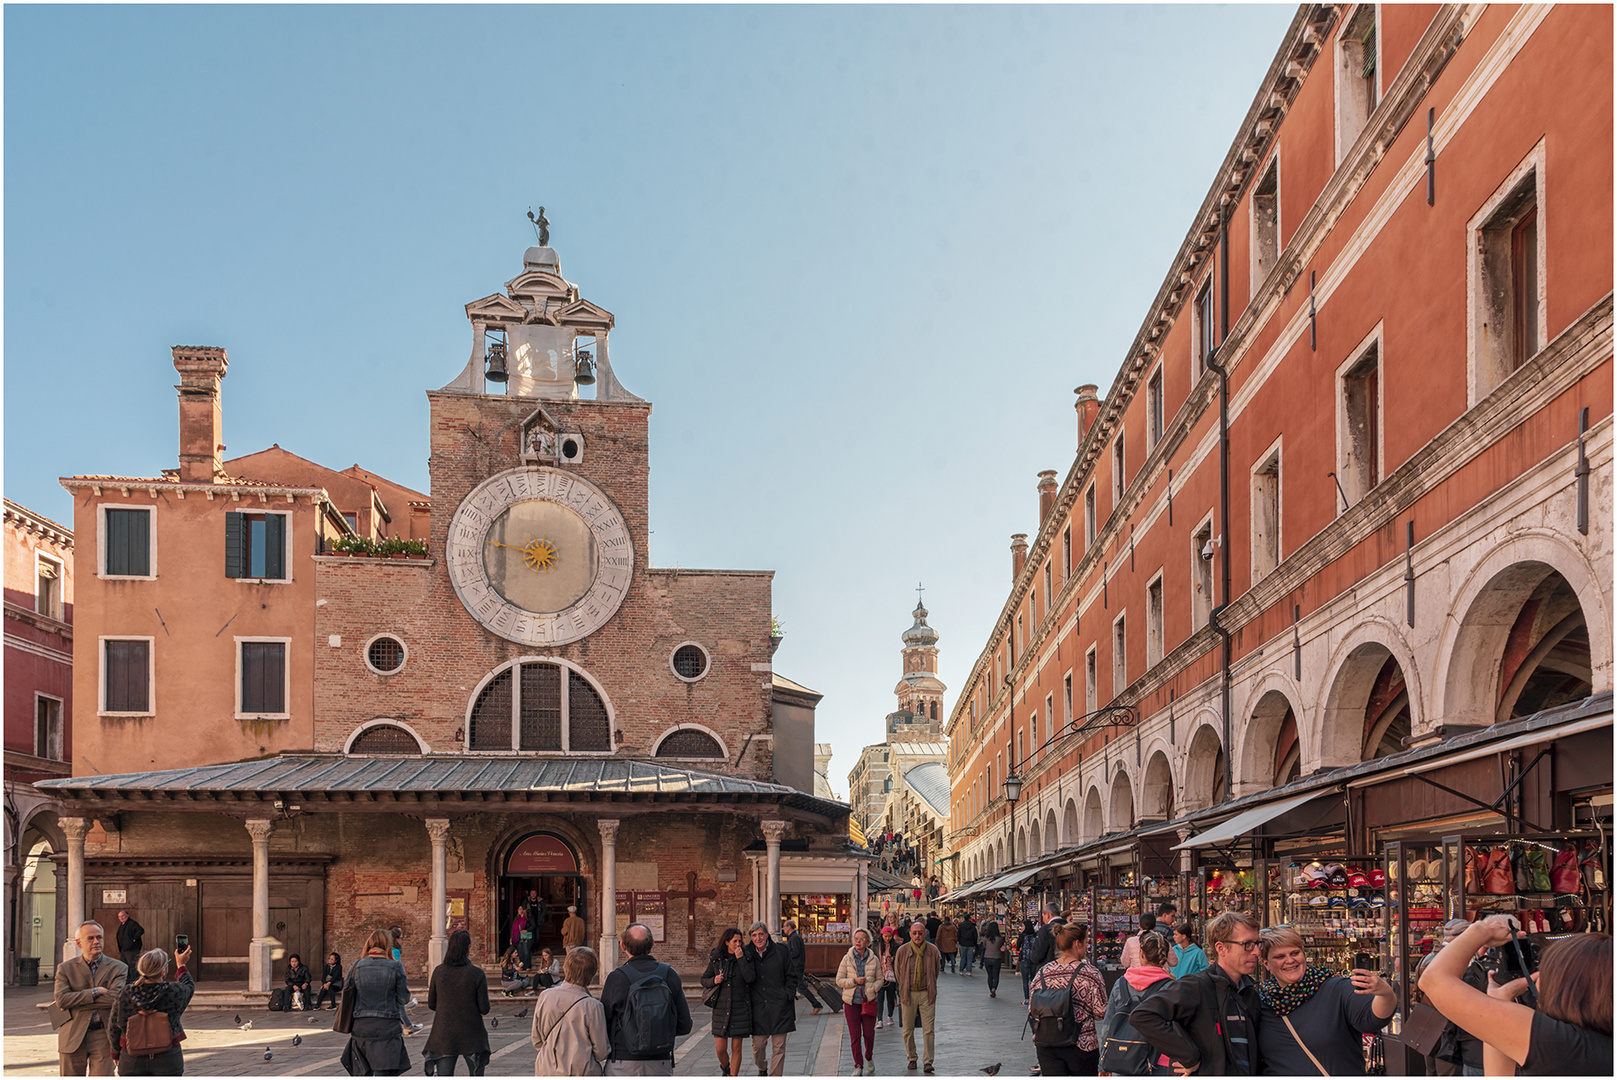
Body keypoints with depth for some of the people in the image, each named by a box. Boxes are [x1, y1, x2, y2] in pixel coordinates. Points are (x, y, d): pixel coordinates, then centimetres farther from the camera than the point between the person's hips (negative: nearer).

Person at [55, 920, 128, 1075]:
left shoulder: (117, 968, 4)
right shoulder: (65, 968, 7)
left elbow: (116, 997, -13)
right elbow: (61, 999, -8)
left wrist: (77, 1002, -10)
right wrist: (94, 992, -13)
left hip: (103, 1035, -1)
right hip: (73, 1037, 1)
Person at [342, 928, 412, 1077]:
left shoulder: (356, 967, 3)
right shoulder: (395, 967, -5)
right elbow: (404, 999, -1)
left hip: (360, 1027, 3)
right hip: (388, 1028, -3)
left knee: (363, 1074, 15)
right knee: (384, 1073, -5)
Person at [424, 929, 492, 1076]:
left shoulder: (438, 971, -4)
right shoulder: (477, 973, -11)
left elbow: (431, 1005, 4)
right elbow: (484, 1009, -9)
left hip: (443, 1033, 2)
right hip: (471, 1035, -2)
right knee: (476, 1074, 15)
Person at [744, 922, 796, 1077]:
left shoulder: (780, 952, 1)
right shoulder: (748, 954, 6)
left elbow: (792, 976, 6)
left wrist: (787, 996, -2)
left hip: (779, 1007, -1)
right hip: (758, 1008, 1)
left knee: (779, 1047, -2)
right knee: (758, 1045, 5)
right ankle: (762, 1068, 35)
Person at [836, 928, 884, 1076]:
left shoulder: (874, 959, 1)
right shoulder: (847, 958, -1)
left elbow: (879, 980, 8)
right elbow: (839, 981, 1)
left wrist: (871, 990, -10)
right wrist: (854, 981, -14)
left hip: (869, 1001, 0)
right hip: (851, 1002, 0)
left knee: (869, 1034, 4)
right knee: (855, 1036, 0)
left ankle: (869, 1058, 32)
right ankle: (858, 1066, 11)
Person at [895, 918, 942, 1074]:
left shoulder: (932, 950, -3)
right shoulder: (902, 951, -4)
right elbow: (898, 972, 10)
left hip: (927, 994, 0)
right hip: (908, 993, 1)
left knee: (929, 1029, -4)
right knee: (908, 1030, 6)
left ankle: (928, 1061, 2)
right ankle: (912, 1058, 22)